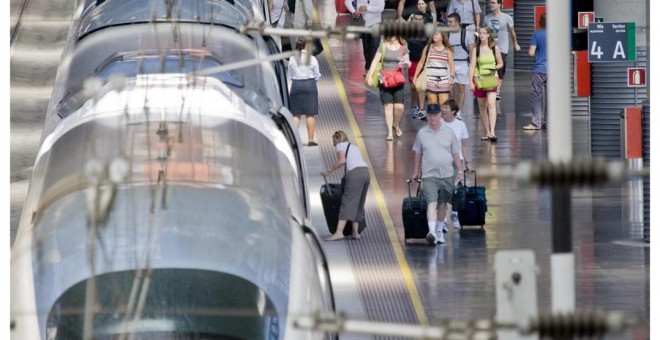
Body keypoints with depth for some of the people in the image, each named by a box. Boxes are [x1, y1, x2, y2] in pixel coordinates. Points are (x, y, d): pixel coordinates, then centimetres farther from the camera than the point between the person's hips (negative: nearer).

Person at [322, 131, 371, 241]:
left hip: (355, 173, -7)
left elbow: (342, 161, -7)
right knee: (359, 203, 12)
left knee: (347, 202, -13)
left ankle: (339, 232, -21)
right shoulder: (354, 147, 31)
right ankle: (355, 231, 9)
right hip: (366, 172, 7)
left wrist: (329, 170, -1)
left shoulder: (340, 146, 10)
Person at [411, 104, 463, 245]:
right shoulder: (422, 133, 2)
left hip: (447, 174, 2)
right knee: (432, 203, -16)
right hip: (429, 175, -2)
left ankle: (439, 231, 27)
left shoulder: (448, 132, 3)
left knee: (442, 204, 12)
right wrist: (416, 172, 11)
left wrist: (459, 171, 5)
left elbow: (455, 154, 8)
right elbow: (418, 155, 9)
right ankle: (431, 231, -29)